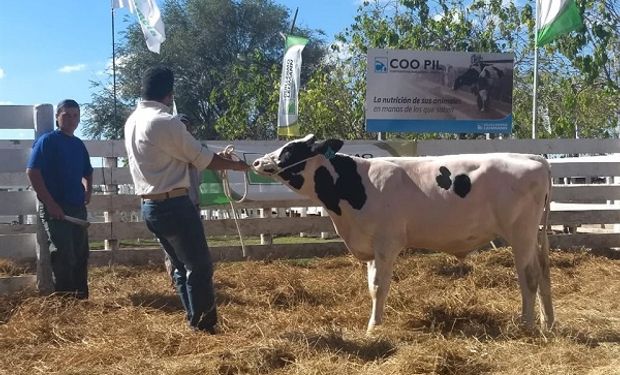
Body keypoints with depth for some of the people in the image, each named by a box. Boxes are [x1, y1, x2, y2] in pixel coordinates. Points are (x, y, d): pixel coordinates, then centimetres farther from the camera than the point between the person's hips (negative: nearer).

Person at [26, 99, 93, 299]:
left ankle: (81, 296, 18)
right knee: (63, 255, -8)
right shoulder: (47, 140, -6)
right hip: (54, 208, -7)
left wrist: (88, 190, 10)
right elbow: (32, 172, -14)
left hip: (77, 207, 7)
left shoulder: (79, 144, 14)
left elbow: (87, 172, 29)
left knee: (81, 253, 9)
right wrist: (50, 204, -18)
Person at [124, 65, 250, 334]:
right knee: (200, 266, 1)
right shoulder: (165, 122, -17)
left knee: (182, 266, 17)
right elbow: (203, 159, -11)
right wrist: (236, 165, 5)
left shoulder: (133, 121, 10)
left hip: (149, 205, 9)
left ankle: (195, 322, 23)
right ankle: (203, 325, 8)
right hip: (173, 205, -9)